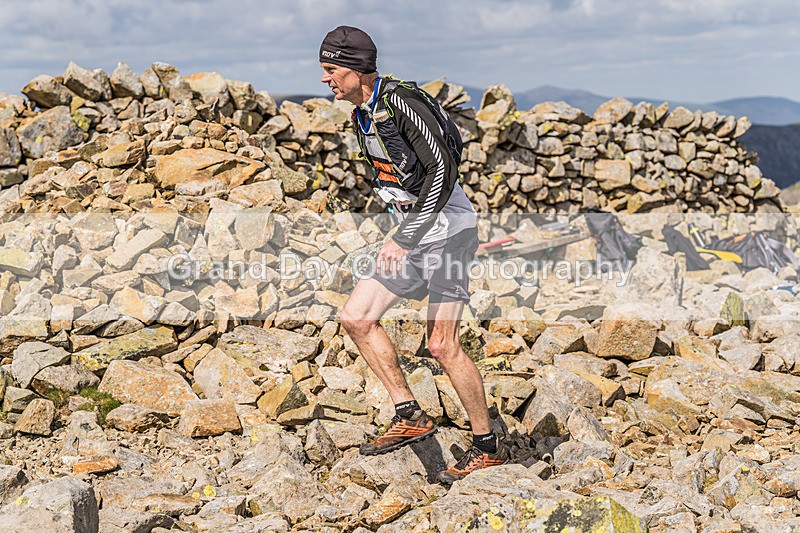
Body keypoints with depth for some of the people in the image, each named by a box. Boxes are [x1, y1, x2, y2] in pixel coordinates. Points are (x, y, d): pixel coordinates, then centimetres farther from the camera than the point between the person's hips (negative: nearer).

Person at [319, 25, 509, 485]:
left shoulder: (402, 102, -18)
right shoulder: (362, 117, 11)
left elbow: (443, 171, -23)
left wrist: (405, 241, -23)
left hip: (447, 227, -9)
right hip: (414, 229, 9)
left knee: (443, 346, -9)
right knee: (357, 317, 2)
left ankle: (490, 448, 5)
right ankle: (410, 417, 9)